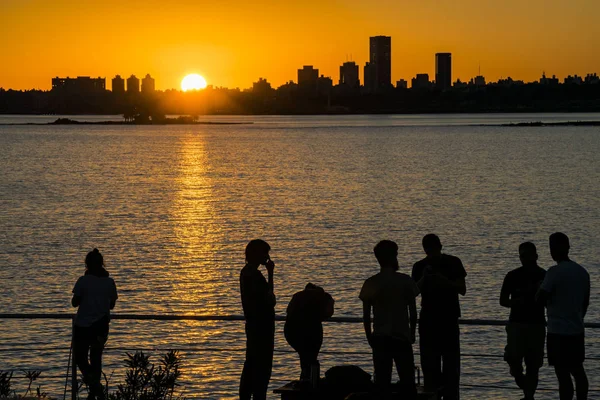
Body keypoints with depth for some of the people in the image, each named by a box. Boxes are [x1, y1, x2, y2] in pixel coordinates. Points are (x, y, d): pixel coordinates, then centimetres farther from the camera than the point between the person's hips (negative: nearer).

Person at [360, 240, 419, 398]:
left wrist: (370, 337, 12)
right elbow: (413, 312, 0)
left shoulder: (370, 283, 0)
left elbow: (366, 315, 1)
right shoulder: (405, 281, -3)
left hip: (380, 339, 1)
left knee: (382, 382, 4)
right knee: (407, 383, 5)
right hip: (403, 338, -1)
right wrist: (412, 334, 12)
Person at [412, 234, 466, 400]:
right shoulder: (420, 266, 5)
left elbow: (463, 290, -3)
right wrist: (423, 278, -20)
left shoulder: (453, 263, 1)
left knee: (451, 362, -5)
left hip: (449, 319, -2)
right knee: (429, 362, 1)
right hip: (428, 319, 2)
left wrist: (445, 280, -18)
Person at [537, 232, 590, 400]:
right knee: (578, 370, 16)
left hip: (558, 331, -7)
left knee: (563, 374, -5)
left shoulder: (555, 272, -15)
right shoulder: (582, 272, 8)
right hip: (577, 330, 7)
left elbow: (541, 298, -19)